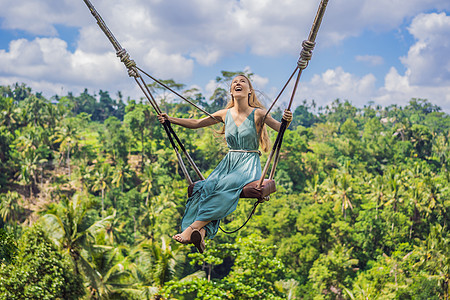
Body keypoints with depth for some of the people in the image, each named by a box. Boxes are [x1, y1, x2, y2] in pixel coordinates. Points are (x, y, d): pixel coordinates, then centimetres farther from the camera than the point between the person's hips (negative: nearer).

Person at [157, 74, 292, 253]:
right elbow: (195, 123, 18)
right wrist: (171, 120, 10)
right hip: (229, 163, 4)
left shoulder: (257, 114, -1)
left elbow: (280, 128, -10)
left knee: (226, 185, -34)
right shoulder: (225, 114, 11)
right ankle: (202, 233, -44)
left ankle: (193, 227, -40)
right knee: (207, 186, -27)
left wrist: (286, 121, -32)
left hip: (249, 165, -4)